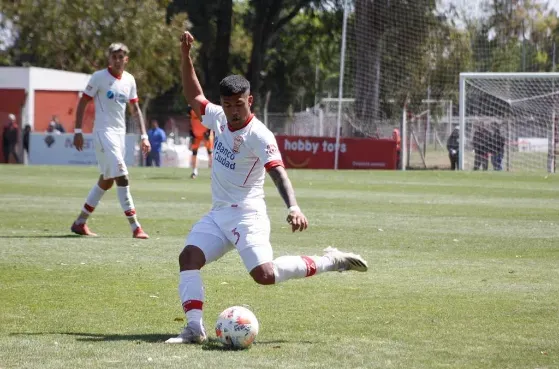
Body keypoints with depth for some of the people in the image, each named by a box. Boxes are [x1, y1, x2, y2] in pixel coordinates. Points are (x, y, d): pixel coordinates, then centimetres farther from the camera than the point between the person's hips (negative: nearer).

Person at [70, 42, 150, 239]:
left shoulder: (129, 80, 10)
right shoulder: (99, 77, -8)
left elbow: (135, 109, 17)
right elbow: (82, 103, -5)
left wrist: (144, 136, 10)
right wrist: (78, 131, -11)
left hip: (120, 133, 7)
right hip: (103, 132, -7)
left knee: (107, 180, 12)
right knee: (121, 176, -15)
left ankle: (80, 222, 23)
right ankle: (135, 226, -16)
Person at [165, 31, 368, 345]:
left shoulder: (259, 135, -17)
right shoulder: (219, 118, 5)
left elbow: (278, 173, -27)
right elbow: (194, 96, 20)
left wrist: (293, 207, -44)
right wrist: (186, 57, 9)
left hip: (247, 215, -7)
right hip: (218, 214, 7)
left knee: (265, 274, -22)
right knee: (189, 257, -11)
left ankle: (330, 262, -5)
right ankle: (195, 327, -17)